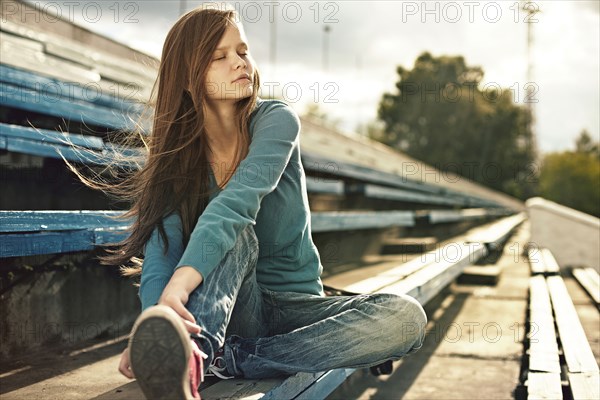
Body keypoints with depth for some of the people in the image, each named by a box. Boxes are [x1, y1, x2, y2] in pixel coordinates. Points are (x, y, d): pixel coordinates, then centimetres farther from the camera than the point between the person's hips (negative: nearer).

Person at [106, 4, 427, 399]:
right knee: (236, 233, -31)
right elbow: (159, 257, -20)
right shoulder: (173, 157, -5)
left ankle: (225, 359, -33)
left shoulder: (276, 120, -10)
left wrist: (182, 282, -49)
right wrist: (153, 329, -43)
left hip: (295, 305, 1)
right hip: (218, 308, 0)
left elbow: (239, 199, -31)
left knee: (406, 316, -27)